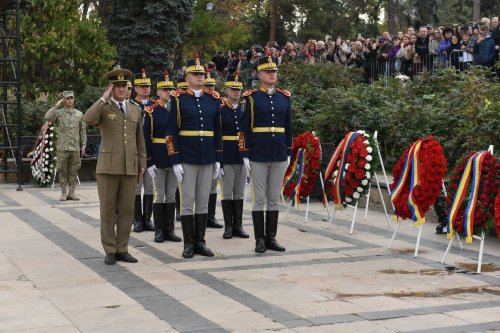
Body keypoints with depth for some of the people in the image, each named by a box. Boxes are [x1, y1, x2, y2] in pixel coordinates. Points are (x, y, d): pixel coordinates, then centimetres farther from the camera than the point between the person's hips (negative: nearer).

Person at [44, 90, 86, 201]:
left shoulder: (79, 114, 11)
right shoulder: (58, 113, 3)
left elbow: (83, 131, 12)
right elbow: (48, 117, -18)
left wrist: (83, 146, 5)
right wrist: (57, 105, -11)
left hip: (75, 148, 2)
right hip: (62, 148, -2)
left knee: (73, 171, 4)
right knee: (63, 171, 1)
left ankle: (71, 193, 9)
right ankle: (63, 193, 6)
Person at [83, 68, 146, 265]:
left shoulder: (135, 110, 15)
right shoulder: (103, 108, 2)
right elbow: (88, 120, -21)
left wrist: (142, 164, 13)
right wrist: (104, 98, -16)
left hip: (130, 168, 4)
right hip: (108, 166, -4)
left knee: (126, 210, 5)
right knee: (107, 210, 1)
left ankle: (122, 249, 13)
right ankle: (110, 251, 8)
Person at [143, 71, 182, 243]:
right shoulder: (151, 112, -3)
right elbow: (146, 138, -5)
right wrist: (149, 162, -12)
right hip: (158, 157, -3)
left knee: (171, 194, 7)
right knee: (159, 194, 1)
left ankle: (170, 230, 14)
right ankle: (159, 231, 8)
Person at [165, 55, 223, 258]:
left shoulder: (214, 100, 9)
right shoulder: (178, 99, -3)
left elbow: (217, 131, 13)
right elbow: (171, 132, -5)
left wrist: (218, 159, 8)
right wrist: (175, 161, -11)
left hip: (207, 157, 4)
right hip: (186, 157, -4)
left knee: (203, 201, 7)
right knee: (187, 201, 0)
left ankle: (200, 242, 14)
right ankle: (189, 243, 8)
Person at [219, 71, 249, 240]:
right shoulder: (220, 110, -1)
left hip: (242, 157, 4)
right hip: (226, 158, -3)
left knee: (240, 193, 8)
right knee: (227, 192, 1)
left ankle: (238, 226, 14)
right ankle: (228, 226, 8)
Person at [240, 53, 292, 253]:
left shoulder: (285, 97, 10)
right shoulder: (251, 97, -2)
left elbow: (288, 127, 13)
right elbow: (245, 127, -3)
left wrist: (288, 153, 10)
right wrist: (245, 155, -8)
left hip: (279, 154, 4)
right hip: (258, 154, -4)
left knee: (274, 198, 7)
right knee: (259, 199, 1)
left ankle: (271, 238, 14)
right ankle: (260, 239, 7)